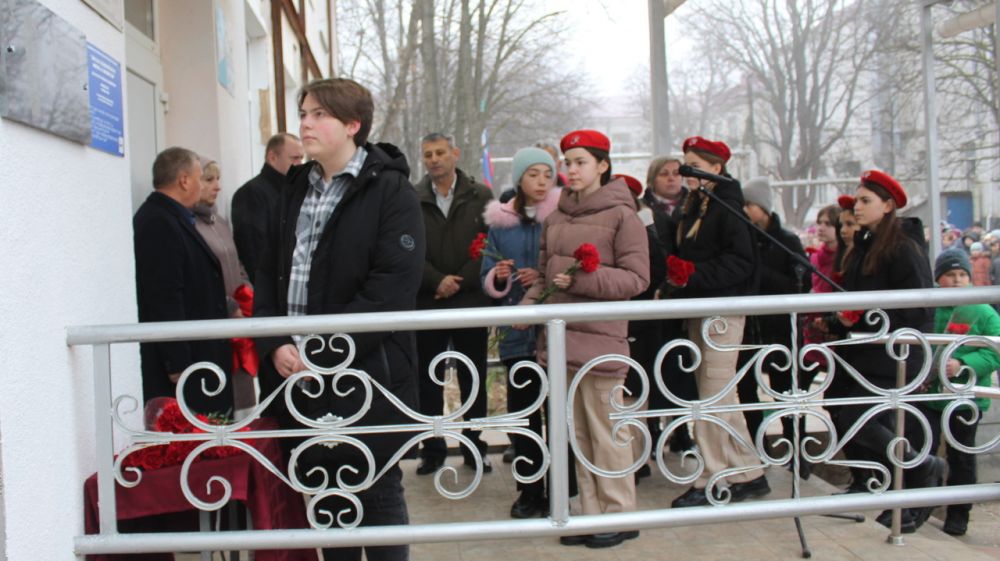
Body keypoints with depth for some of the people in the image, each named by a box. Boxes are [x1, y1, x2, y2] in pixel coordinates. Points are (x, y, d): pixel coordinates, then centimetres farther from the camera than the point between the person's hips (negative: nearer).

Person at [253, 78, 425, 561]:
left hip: (365, 375, -6)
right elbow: (269, 274, 13)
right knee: (326, 499, 16)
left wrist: (322, 352, -19)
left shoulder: (390, 190, -7)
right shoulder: (294, 190, 14)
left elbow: (393, 286, -16)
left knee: (379, 496, 7)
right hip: (299, 376, 6)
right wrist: (274, 345, -4)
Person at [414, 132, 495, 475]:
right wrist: (437, 280, -13)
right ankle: (432, 449, 19)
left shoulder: (481, 196, 3)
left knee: (474, 380, 9)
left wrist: (460, 282, -10)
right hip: (426, 303, 0)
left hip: (471, 301, 0)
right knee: (428, 381, 7)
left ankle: (475, 447, 21)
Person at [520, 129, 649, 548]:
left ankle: (619, 516, 13)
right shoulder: (557, 216, 14)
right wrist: (528, 307, 1)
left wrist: (583, 279, -17)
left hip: (600, 338, -6)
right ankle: (593, 514, 21)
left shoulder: (621, 215, -3)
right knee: (577, 432, 11)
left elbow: (636, 277, -9)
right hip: (560, 336, 6)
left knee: (604, 431, -1)